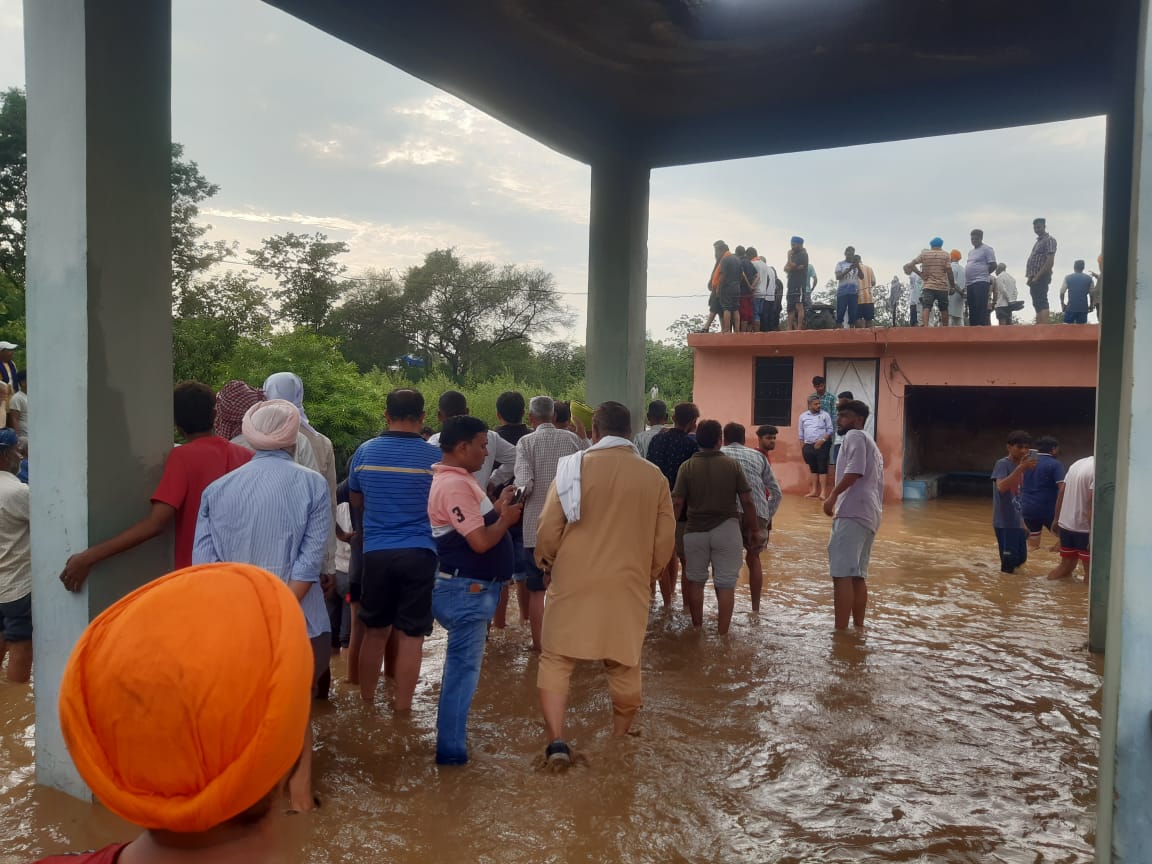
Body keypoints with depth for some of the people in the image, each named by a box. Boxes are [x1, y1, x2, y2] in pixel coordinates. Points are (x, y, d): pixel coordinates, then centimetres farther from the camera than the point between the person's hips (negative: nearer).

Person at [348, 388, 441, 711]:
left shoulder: (365, 452, 2)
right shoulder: (434, 456, -5)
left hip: (376, 552, 3)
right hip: (419, 552, -2)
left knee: (375, 631, 17)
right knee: (411, 635, 6)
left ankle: (366, 701, 28)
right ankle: (401, 708, 12)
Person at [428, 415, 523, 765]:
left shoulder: (460, 479, 11)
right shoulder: (454, 484, -22)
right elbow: (481, 541, -26)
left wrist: (498, 508, 4)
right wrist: (506, 518, -10)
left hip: (471, 587, 11)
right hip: (467, 590, -11)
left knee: (461, 664, 21)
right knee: (463, 668, -1)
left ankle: (452, 737, 35)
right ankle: (451, 750, 9)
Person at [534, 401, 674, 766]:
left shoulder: (573, 467, -5)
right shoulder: (654, 477, 1)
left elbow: (549, 530, -6)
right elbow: (664, 542, 2)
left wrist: (544, 560, 14)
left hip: (574, 583, -2)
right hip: (629, 587, 2)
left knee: (556, 660, 9)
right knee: (625, 667, 14)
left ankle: (556, 740, -2)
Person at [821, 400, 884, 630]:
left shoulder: (855, 436, -1)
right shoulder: (870, 443, 28)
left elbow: (855, 470, -18)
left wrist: (833, 495, -19)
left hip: (853, 513, -10)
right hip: (869, 515, 10)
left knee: (842, 574, -14)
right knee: (857, 575, 13)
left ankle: (840, 633, -18)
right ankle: (858, 629, 17)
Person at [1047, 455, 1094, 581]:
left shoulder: (1079, 463, 10)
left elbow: (1061, 493, 13)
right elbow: (1091, 504, -23)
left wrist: (1057, 519, 20)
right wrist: (1093, 533, -23)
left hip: (1065, 524, 8)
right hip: (1084, 528, -8)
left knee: (1066, 565, 18)